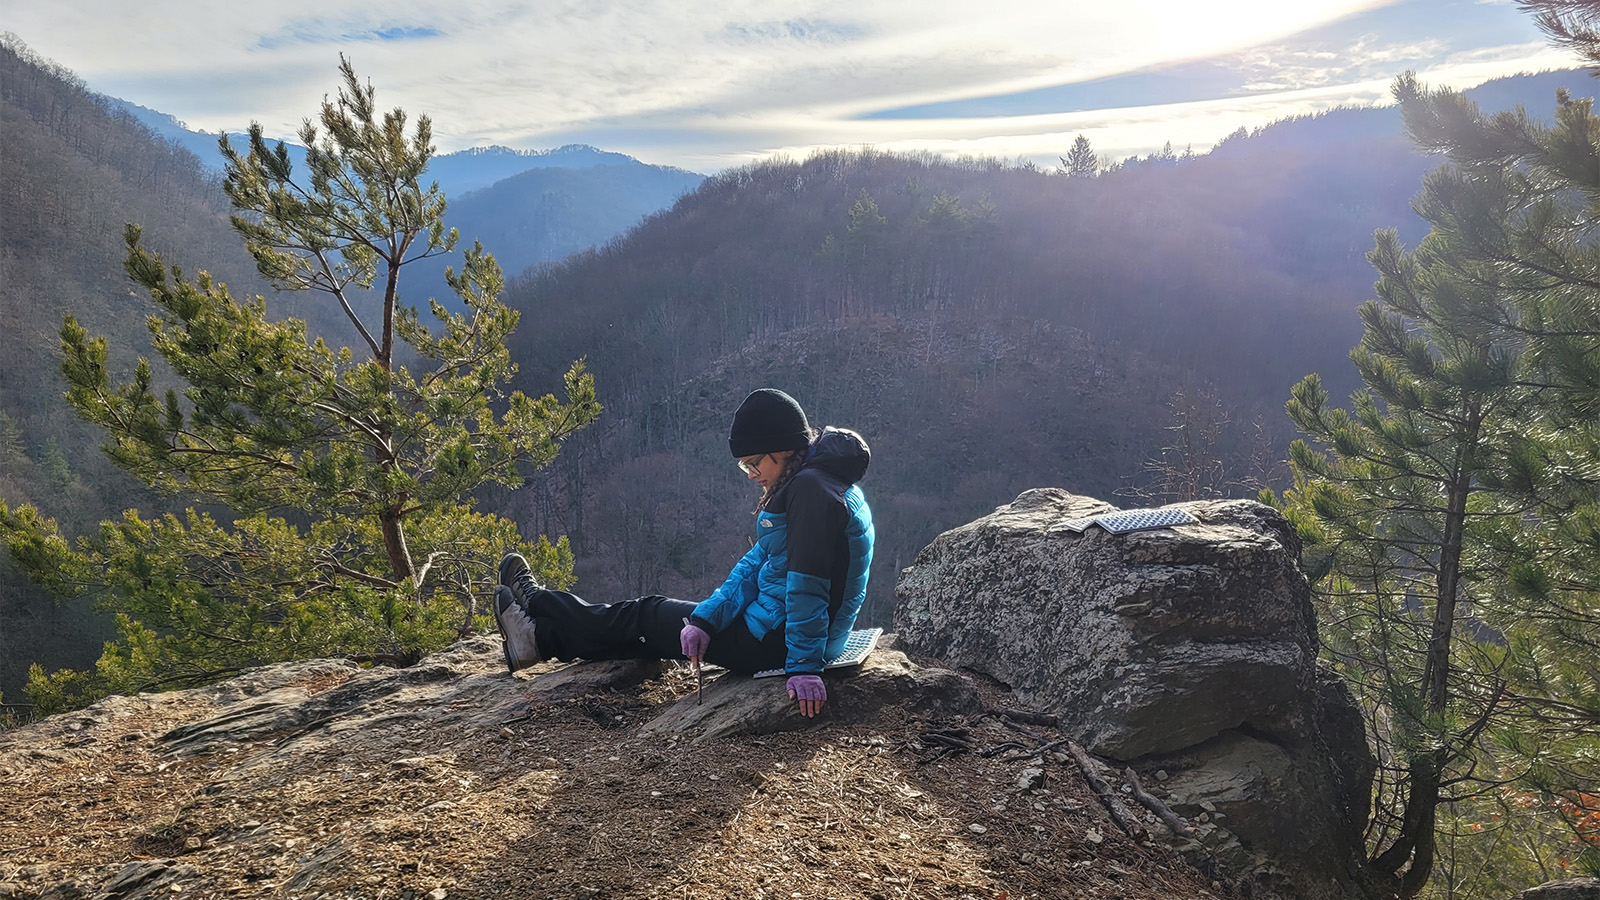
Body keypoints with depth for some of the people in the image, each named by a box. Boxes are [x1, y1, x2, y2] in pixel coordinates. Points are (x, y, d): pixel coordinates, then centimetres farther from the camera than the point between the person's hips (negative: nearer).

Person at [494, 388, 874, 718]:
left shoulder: (811, 488, -22)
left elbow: (807, 586, -26)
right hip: (776, 628, 9)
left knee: (650, 615, 9)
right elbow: (759, 562, 8)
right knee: (655, 615, 17)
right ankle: (541, 636, 31)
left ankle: (534, 600, 29)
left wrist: (804, 665, -25)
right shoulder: (808, 484, 11)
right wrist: (706, 619, 0)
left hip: (778, 640, -9)